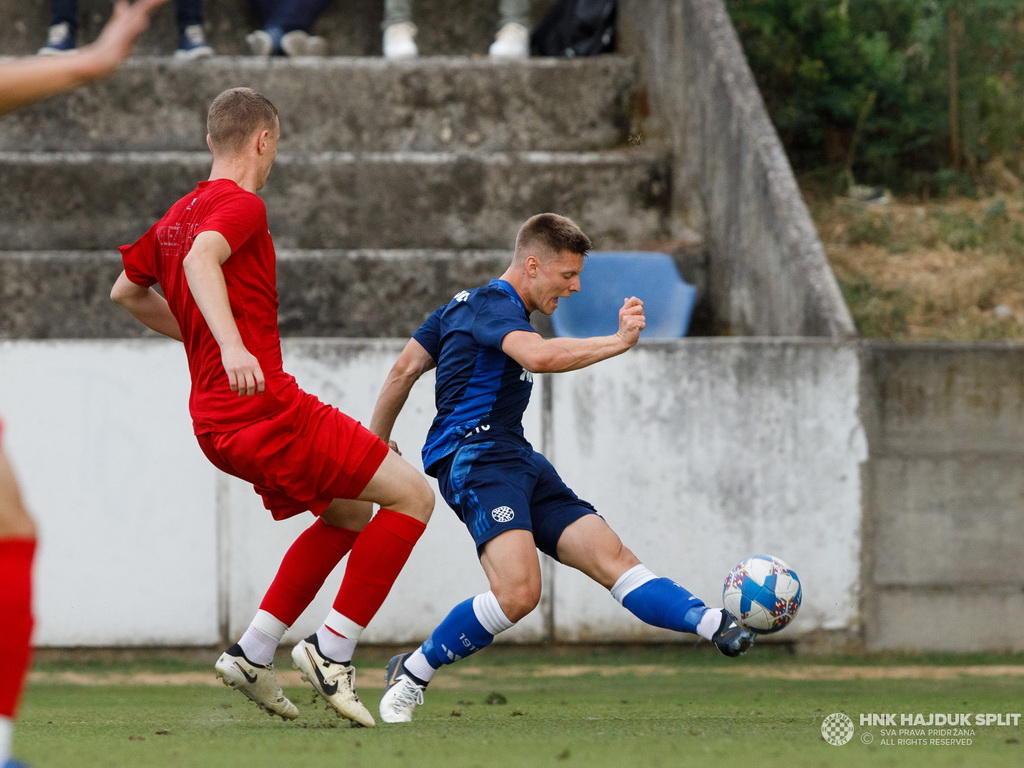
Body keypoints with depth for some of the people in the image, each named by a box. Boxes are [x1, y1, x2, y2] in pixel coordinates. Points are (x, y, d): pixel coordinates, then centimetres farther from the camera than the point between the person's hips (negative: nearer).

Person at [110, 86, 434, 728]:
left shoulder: (177, 215, 18)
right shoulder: (241, 205, -9)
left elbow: (126, 291, 32)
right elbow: (202, 260, -29)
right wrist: (231, 345, -42)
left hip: (215, 421, 10)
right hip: (265, 405, -10)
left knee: (349, 513, 25)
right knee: (413, 495, -5)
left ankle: (253, 652, 15)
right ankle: (333, 649, -7)